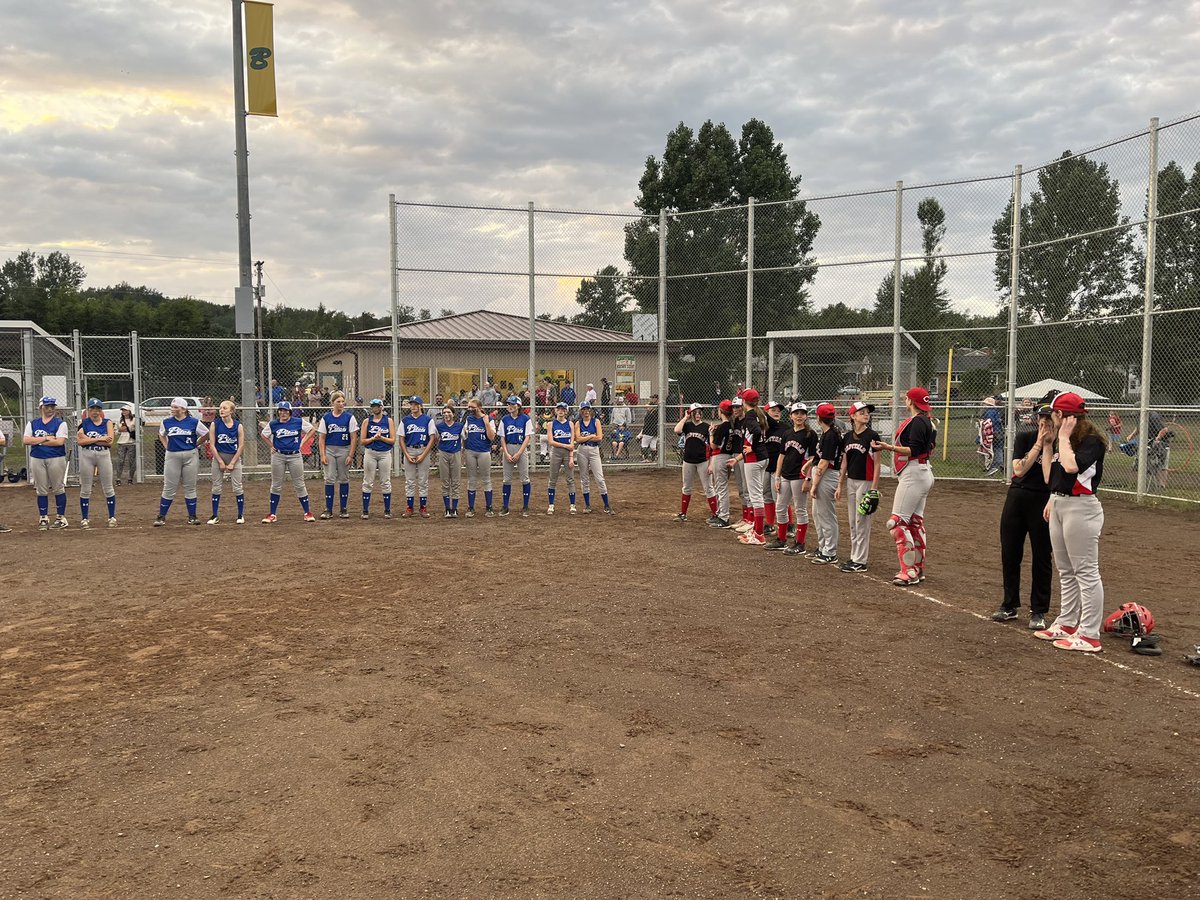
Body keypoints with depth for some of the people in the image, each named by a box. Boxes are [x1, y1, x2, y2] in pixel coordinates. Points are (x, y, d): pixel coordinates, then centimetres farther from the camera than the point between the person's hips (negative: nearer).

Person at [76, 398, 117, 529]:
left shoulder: (107, 422, 4)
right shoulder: (84, 423, 4)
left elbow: (110, 441, -10)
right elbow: (80, 441, -11)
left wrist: (89, 439, -12)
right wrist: (100, 439, -16)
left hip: (104, 455, 0)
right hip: (86, 456, 0)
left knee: (108, 488, 4)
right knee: (85, 489, 5)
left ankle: (112, 517, 11)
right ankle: (84, 519, 13)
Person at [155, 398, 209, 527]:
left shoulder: (194, 422, -3)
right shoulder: (167, 422, 3)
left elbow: (205, 434, 9)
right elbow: (161, 435, 21)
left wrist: (195, 445, 5)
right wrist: (166, 447, 9)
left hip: (190, 456, -1)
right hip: (172, 456, 1)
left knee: (190, 487, 6)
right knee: (169, 488, 1)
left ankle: (192, 517, 13)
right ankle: (161, 517, 9)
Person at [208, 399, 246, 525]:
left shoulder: (238, 426, -5)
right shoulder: (215, 424, -4)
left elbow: (241, 446, -5)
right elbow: (212, 445, -5)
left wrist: (232, 463, -9)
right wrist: (221, 462, -9)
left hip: (234, 458, -1)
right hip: (218, 457, 1)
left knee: (237, 487, 0)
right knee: (216, 487, 5)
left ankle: (241, 515, 10)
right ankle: (215, 516, 12)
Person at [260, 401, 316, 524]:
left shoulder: (299, 421, -4)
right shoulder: (273, 424, 0)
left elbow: (311, 429, 8)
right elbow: (264, 435, 15)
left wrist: (302, 441, 2)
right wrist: (271, 447, 7)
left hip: (295, 456, -1)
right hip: (278, 456, 1)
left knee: (300, 485, 3)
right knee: (276, 485, 6)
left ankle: (307, 512, 10)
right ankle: (272, 514, 12)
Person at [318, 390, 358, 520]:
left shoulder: (349, 417, -2)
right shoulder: (326, 418, 3)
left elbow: (354, 438, -3)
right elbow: (321, 438, 4)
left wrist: (350, 455, -8)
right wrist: (322, 455, -5)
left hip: (344, 450, -1)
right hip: (329, 450, 1)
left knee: (344, 479, 6)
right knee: (329, 479, -2)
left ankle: (343, 509, 14)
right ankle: (328, 510, 3)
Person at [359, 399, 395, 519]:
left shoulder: (388, 420, 4)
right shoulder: (367, 421, 4)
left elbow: (393, 440, -1)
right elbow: (362, 441, 1)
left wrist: (381, 438, -14)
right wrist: (373, 438, -14)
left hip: (385, 454, 0)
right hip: (370, 453, 0)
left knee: (385, 483, 4)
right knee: (368, 482, 3)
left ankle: (387, 510, 11)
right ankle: (365, 511, 8)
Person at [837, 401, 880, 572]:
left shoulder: (872, 436, -9)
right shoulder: (848, 436, 8)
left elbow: (876, 464, -10)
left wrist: (874, 488, -16)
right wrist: (840, 484, 12)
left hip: (865, 482, -6)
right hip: (850, 481, 6)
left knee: (862, 522, -4)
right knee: (852, 522, 12)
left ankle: (860, 561, 2)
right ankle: (854, 557, 22)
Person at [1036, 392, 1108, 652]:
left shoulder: (1092, 441, -13)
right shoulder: (1061, 441, 12)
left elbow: (1071, 466, -30)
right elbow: (1050, 476, 14)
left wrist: (1064, 438, -18)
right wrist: (1048, 443, 13)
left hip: (1081, 508, -10)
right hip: (1059, 505, 10)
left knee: (1086, 572, -6)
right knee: (1066, 571, 17)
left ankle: (1089, 636, -3)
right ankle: (1066, 624, 28)